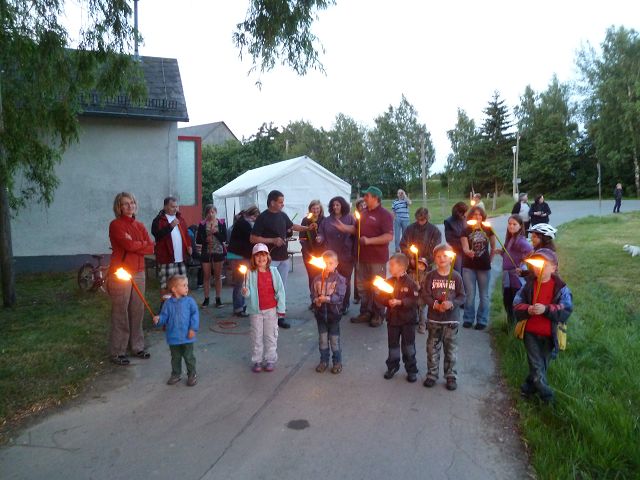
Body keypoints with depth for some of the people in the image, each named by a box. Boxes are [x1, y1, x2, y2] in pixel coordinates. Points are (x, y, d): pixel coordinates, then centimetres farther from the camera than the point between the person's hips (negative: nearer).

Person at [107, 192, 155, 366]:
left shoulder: (140, 226, 13)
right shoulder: (116, 225, -5)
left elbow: (151, 248, 3)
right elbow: (128, 245, -19)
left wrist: (133, 245, -10)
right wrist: (143, 244, -2)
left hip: (139, 273, 6)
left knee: (137, 311, 10)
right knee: (120, 313, -1)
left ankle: (137, 346, 22)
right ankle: (117, 352, 9)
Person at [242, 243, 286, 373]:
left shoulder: (273, 271, -3)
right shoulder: (251, 273, -5)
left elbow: (280, 290, -2)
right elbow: (248, 292, -4)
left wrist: (281, 307, -4)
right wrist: (245, 292, -28)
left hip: (271, 309, 0)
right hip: (256, 310, 0)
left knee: (271, 335, 10)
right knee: (257, 336, 10)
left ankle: (270, 359, 24)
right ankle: (257, 361, 22)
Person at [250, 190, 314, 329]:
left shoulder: (283, 215, 7)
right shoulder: (263, 218, -12)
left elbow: (292, 226, 26)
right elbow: (253, 238, -13)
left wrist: (307, 228, 13)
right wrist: (273, 240, -18)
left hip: (284, 258, 6)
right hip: (270, 259, -6)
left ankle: (280, 316, 18)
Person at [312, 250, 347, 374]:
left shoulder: (340, 279, -9)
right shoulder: (317, 278, 0)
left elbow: (339, 296, -18)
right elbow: (314, 294, 2)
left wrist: (327, 298, -31)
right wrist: (317, 300, -19)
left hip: (333, 312, -3)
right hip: (320, 313, 3)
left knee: (335, 339, 8)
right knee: (322, 339, 15)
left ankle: (337, 362, 24)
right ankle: (324, 361, 30)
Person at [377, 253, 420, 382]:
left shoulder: (410, 283, -13)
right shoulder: (388, 282, 3)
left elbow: (414, 301, -19)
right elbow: (381, 297, 2)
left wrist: (400, 302, -27)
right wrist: (388, 301, -17)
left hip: (407, 319, -5)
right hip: (392, 318, 5)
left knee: (408, 346, 6)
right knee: (393, 344, 16)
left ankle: (411, 370, 20)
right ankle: (392, 367, 32)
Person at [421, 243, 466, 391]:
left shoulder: (456, 276, -3)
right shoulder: (431, 275, -3)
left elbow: (462, 296, -2)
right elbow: (424, 294, -5)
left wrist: (451, 304, -19)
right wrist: (435, 304, -19)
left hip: (451, 318, 0)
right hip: (434, 318, 1)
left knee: (451, 348, 9)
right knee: (432, 347, 9)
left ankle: (451, 376, 22)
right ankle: (432, 374, 23)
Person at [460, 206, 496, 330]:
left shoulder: (488, 229, -1)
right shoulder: (466, 230, -3)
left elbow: (493, 247, 10)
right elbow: (465, 248, -13)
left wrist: (489, 260, 6)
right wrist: (468, 252, -34)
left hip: (484, 267, 1)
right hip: (469, 267, -1)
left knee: (484, 295, 9)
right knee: (470, 294, 5)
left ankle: (482, 320, 20)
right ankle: (468, 319, 18)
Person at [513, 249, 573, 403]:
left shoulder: (561, 288, -8)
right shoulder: (528, 284, -4)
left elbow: (566, 311, -14)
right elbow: (517, 305, -2)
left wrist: (546, 309, -28)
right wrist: (527, 309, -23)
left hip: (549, 335, 1)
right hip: (531, 333, 0)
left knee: (542, 366, 15)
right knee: (537, 367, -3)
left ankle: (528, 387, 36)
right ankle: (547, 395, 12)